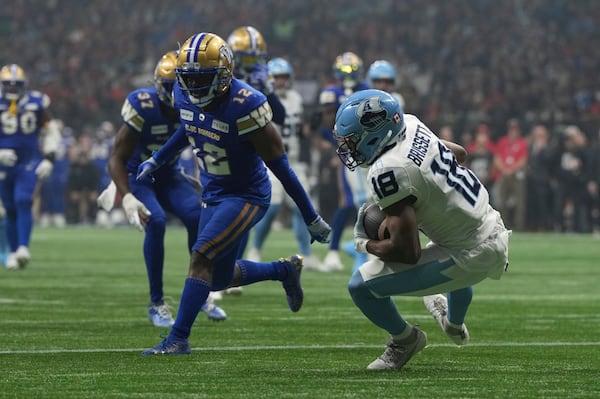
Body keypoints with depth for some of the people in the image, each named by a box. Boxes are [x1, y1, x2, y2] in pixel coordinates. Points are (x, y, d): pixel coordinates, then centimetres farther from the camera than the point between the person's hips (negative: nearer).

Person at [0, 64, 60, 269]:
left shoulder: (37, 102, -1)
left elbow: (50, 132, 8)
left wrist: (48, 159, -2)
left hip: (29, 163, -1)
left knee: (23, 202, -18)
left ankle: (23, 248, -23)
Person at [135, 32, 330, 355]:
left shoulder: (244, 107, -28)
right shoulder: (185, 95, -8)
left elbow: (280, 165, -22)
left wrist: (311, 218, -16)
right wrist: (156, 160, 22)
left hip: (246, 196, -8)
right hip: (214, 194, 8)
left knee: (201, 258, -20)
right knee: (219, 280, 15)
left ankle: (178, 339, -13)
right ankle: (286, 270, 38)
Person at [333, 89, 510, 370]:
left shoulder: (388, 172, -24)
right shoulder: (412, 126, 0)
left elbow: (408, 252, -23)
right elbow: (459, 152, 22)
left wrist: (365, 243, -5)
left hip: (473, 256, -9)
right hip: (496, 233, 9)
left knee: (361, 286, -7)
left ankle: (405, 340, 19)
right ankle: (455, 325, 72)